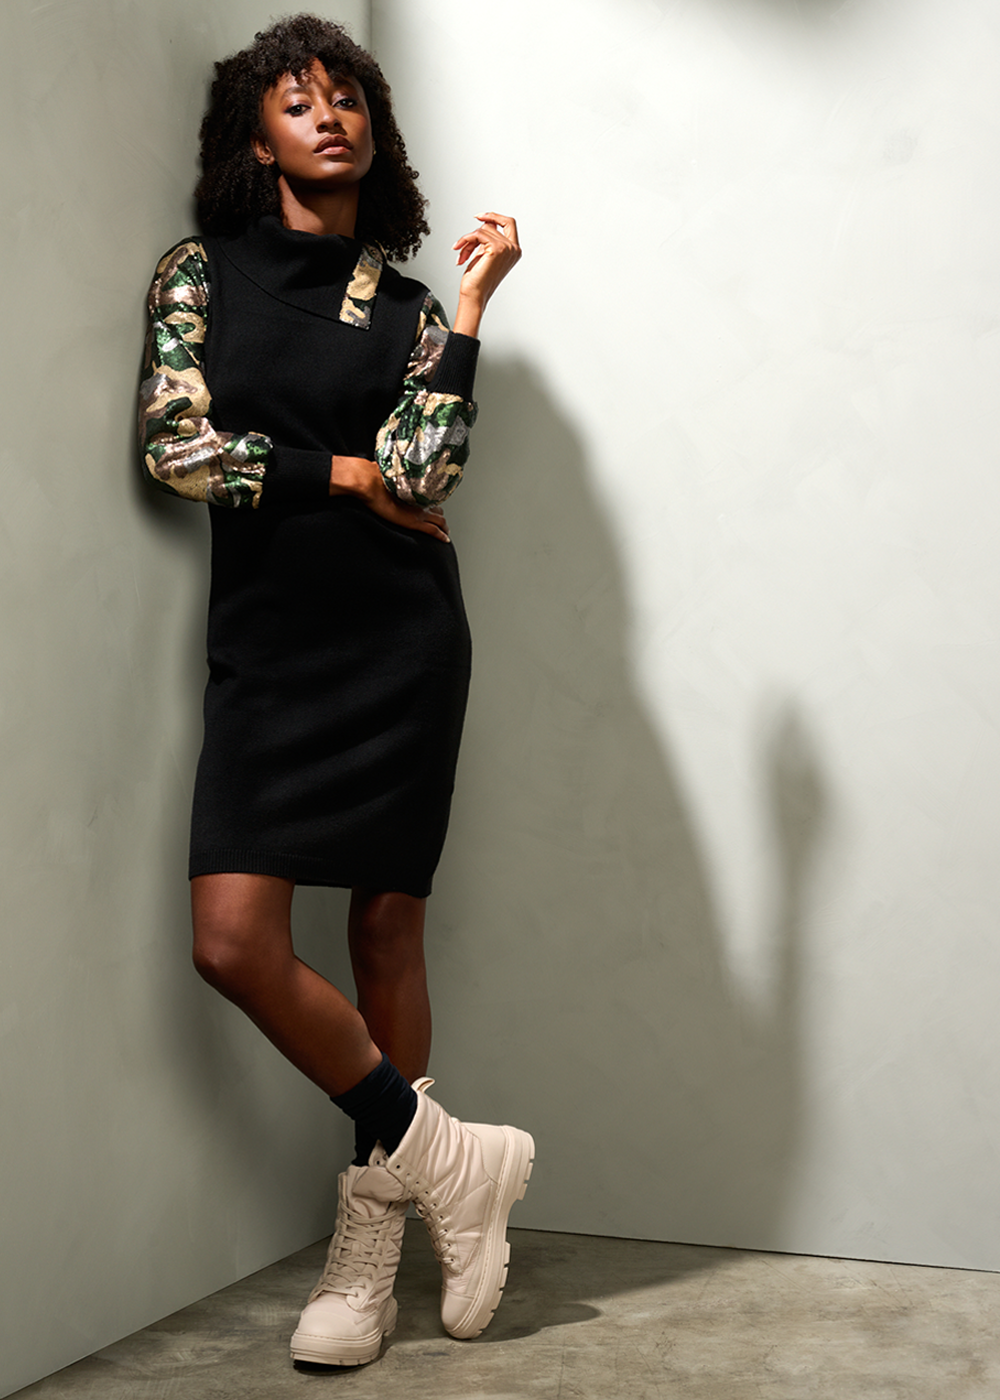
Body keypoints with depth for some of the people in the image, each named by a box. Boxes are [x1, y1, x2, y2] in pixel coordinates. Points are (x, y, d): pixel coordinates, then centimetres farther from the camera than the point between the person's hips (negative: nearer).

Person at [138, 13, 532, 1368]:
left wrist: (474, 303, -7)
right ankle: (453, 1162, 7)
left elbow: (420, 471, -9)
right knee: (235, 940, -10)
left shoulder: (406, 305, 7)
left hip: (397, 643, -1)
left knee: (388, 928, 2)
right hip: (266, 646, 1)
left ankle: (373, 1240, 15)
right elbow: (176, 446, -4)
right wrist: (349, 472, -3)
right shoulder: (200, 274, 8)